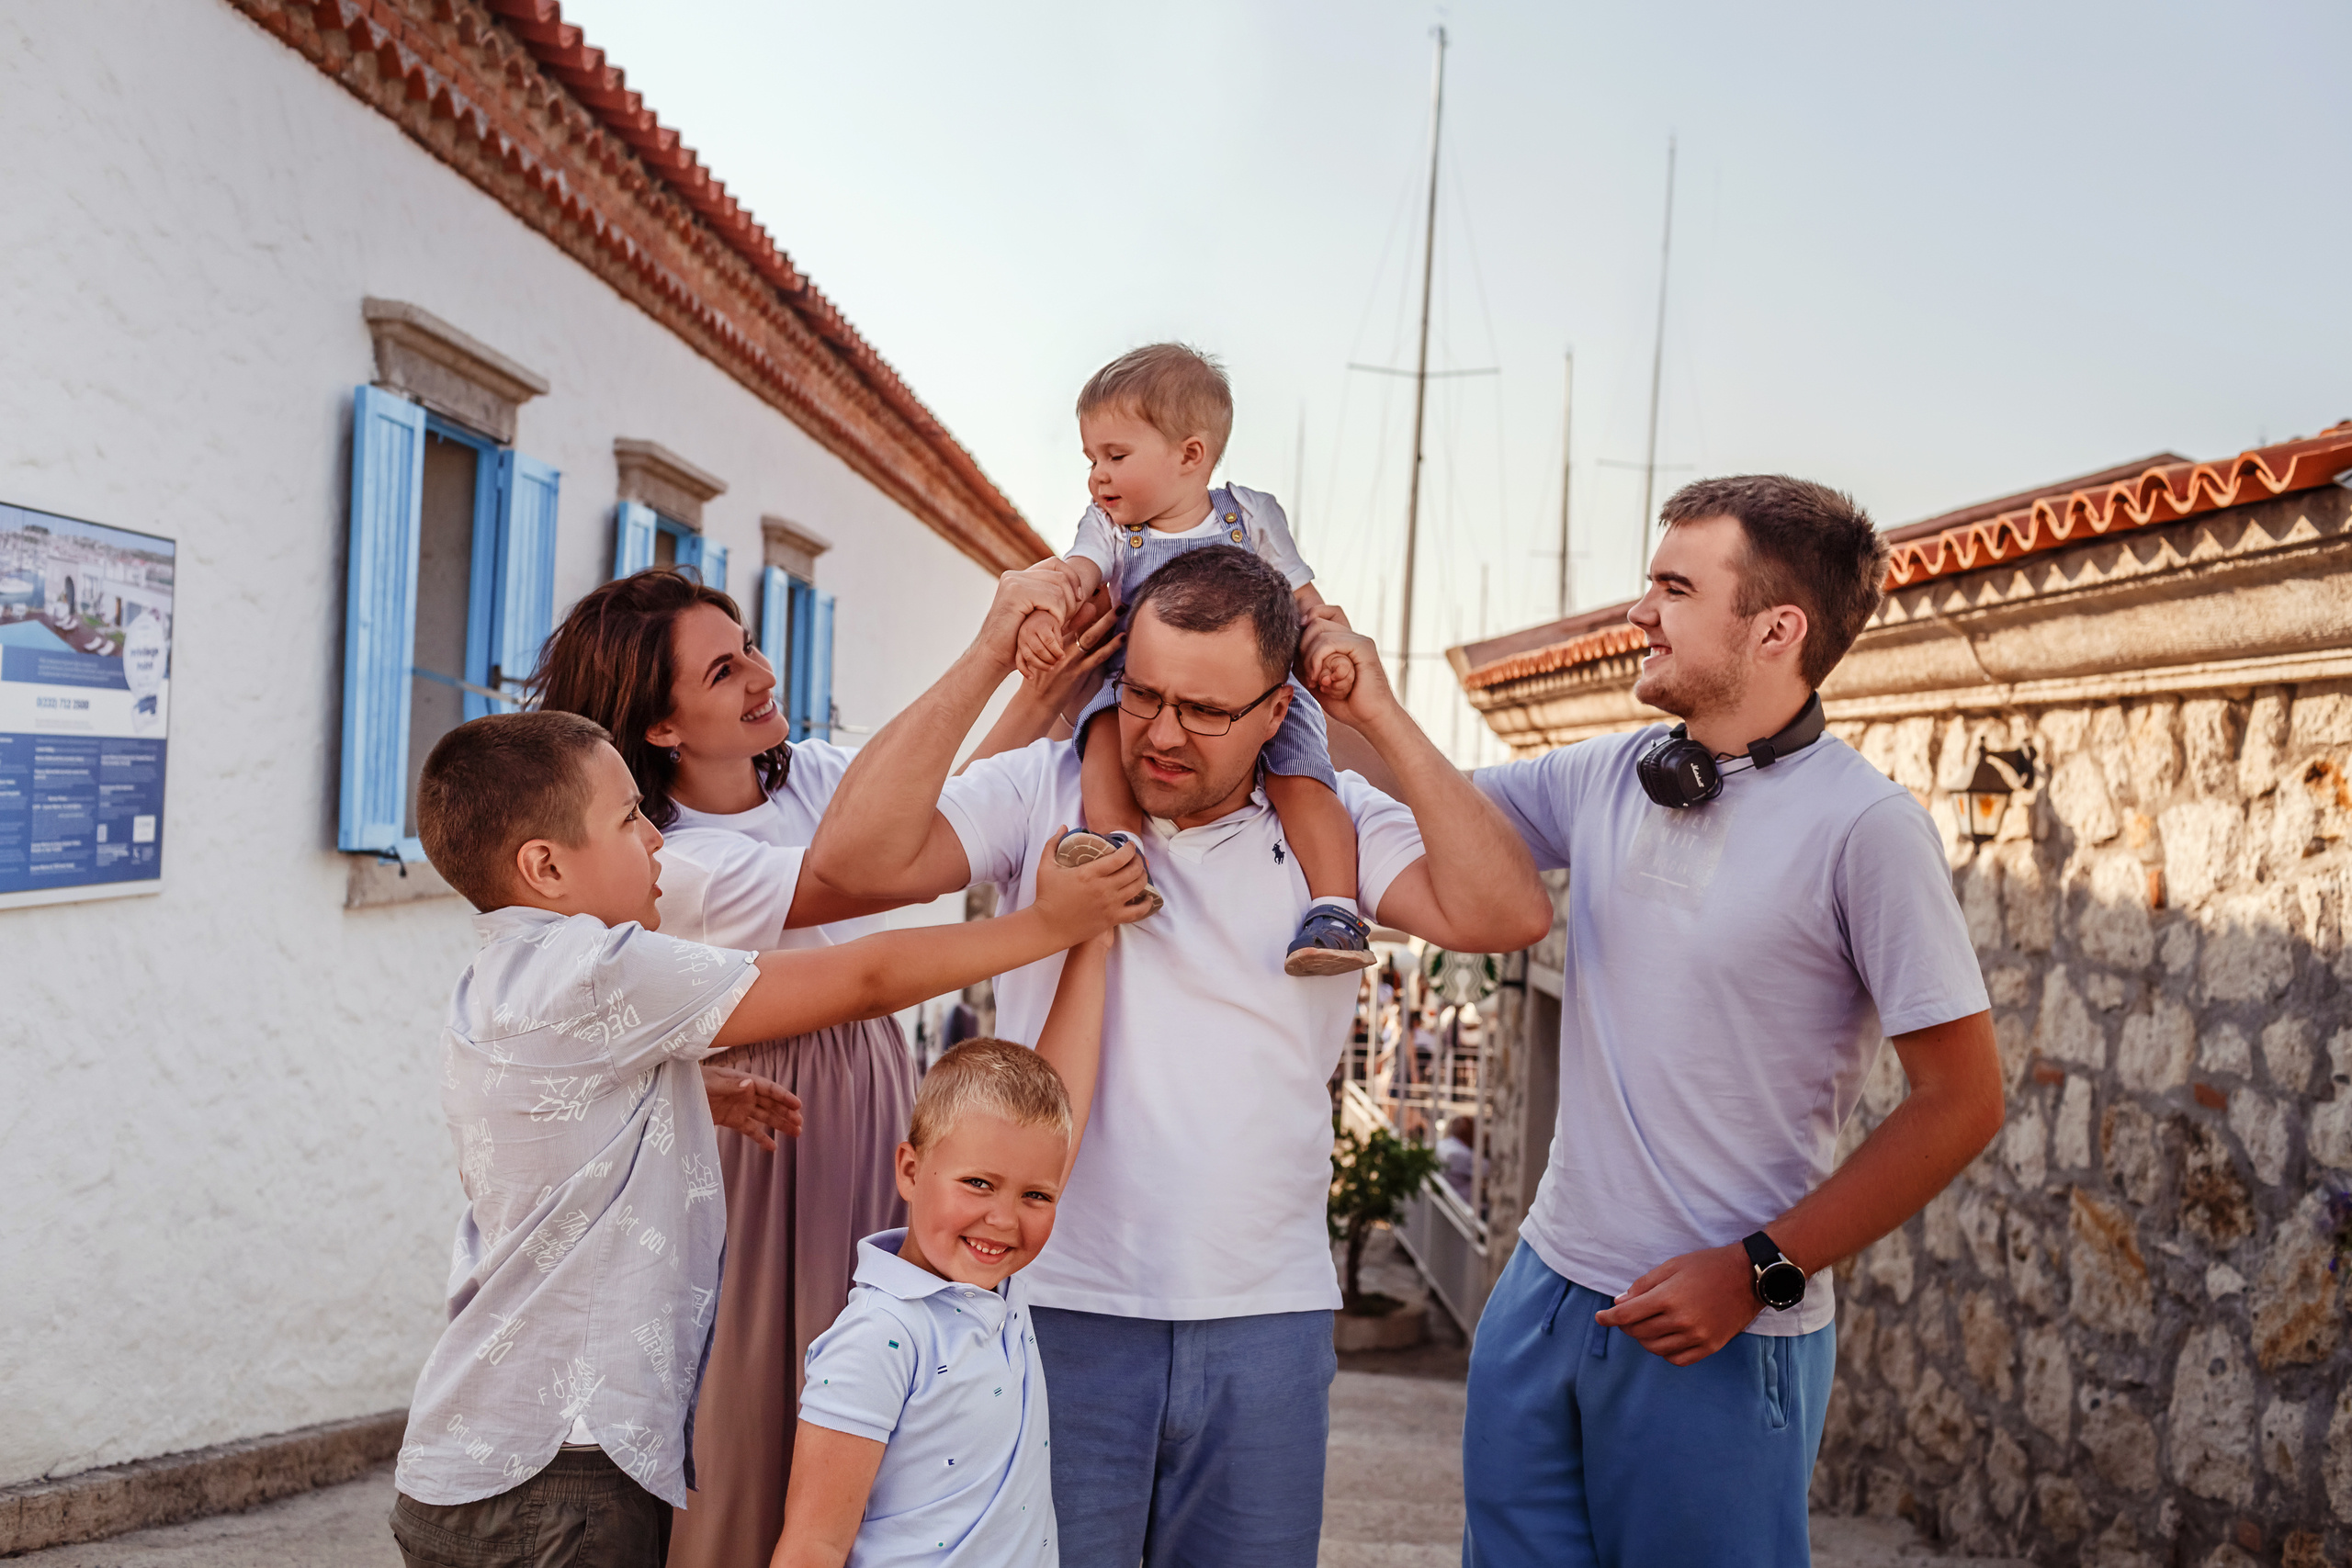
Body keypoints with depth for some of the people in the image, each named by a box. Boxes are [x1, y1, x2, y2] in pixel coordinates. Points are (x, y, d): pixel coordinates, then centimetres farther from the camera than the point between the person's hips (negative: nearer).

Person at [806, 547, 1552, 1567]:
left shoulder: (1334, 823, 2)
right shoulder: (1041, 792, -1)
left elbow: (1507, 913, -12)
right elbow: (852, 860, -15)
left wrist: (1383, 718, -11)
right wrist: (987, 660, -14)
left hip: (1268, 1320, 2)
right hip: (1059, 1303, -1)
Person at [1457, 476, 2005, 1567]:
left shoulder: (1862, 825, -14)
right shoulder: (1605, 777, 4)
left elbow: (1961, 1100, -12)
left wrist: (1760, 1269, -12)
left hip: (1722, 1333, -5)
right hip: (1544, 1289, 5)